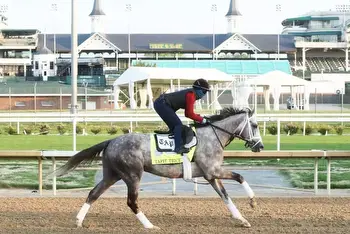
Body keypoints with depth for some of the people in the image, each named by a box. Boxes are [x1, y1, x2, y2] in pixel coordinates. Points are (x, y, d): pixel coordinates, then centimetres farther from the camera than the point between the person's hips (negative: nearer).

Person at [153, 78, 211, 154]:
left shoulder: (191, 94, 17)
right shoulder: (191, 94, -13)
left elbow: (188, 113, 22)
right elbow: (189, 114, -16)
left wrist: (200, 117, 10)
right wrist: (202, 120, -10)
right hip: (162, 104, -11)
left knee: (174, 126, 15)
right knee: (178, 124, -13)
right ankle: (178, 147, -20)